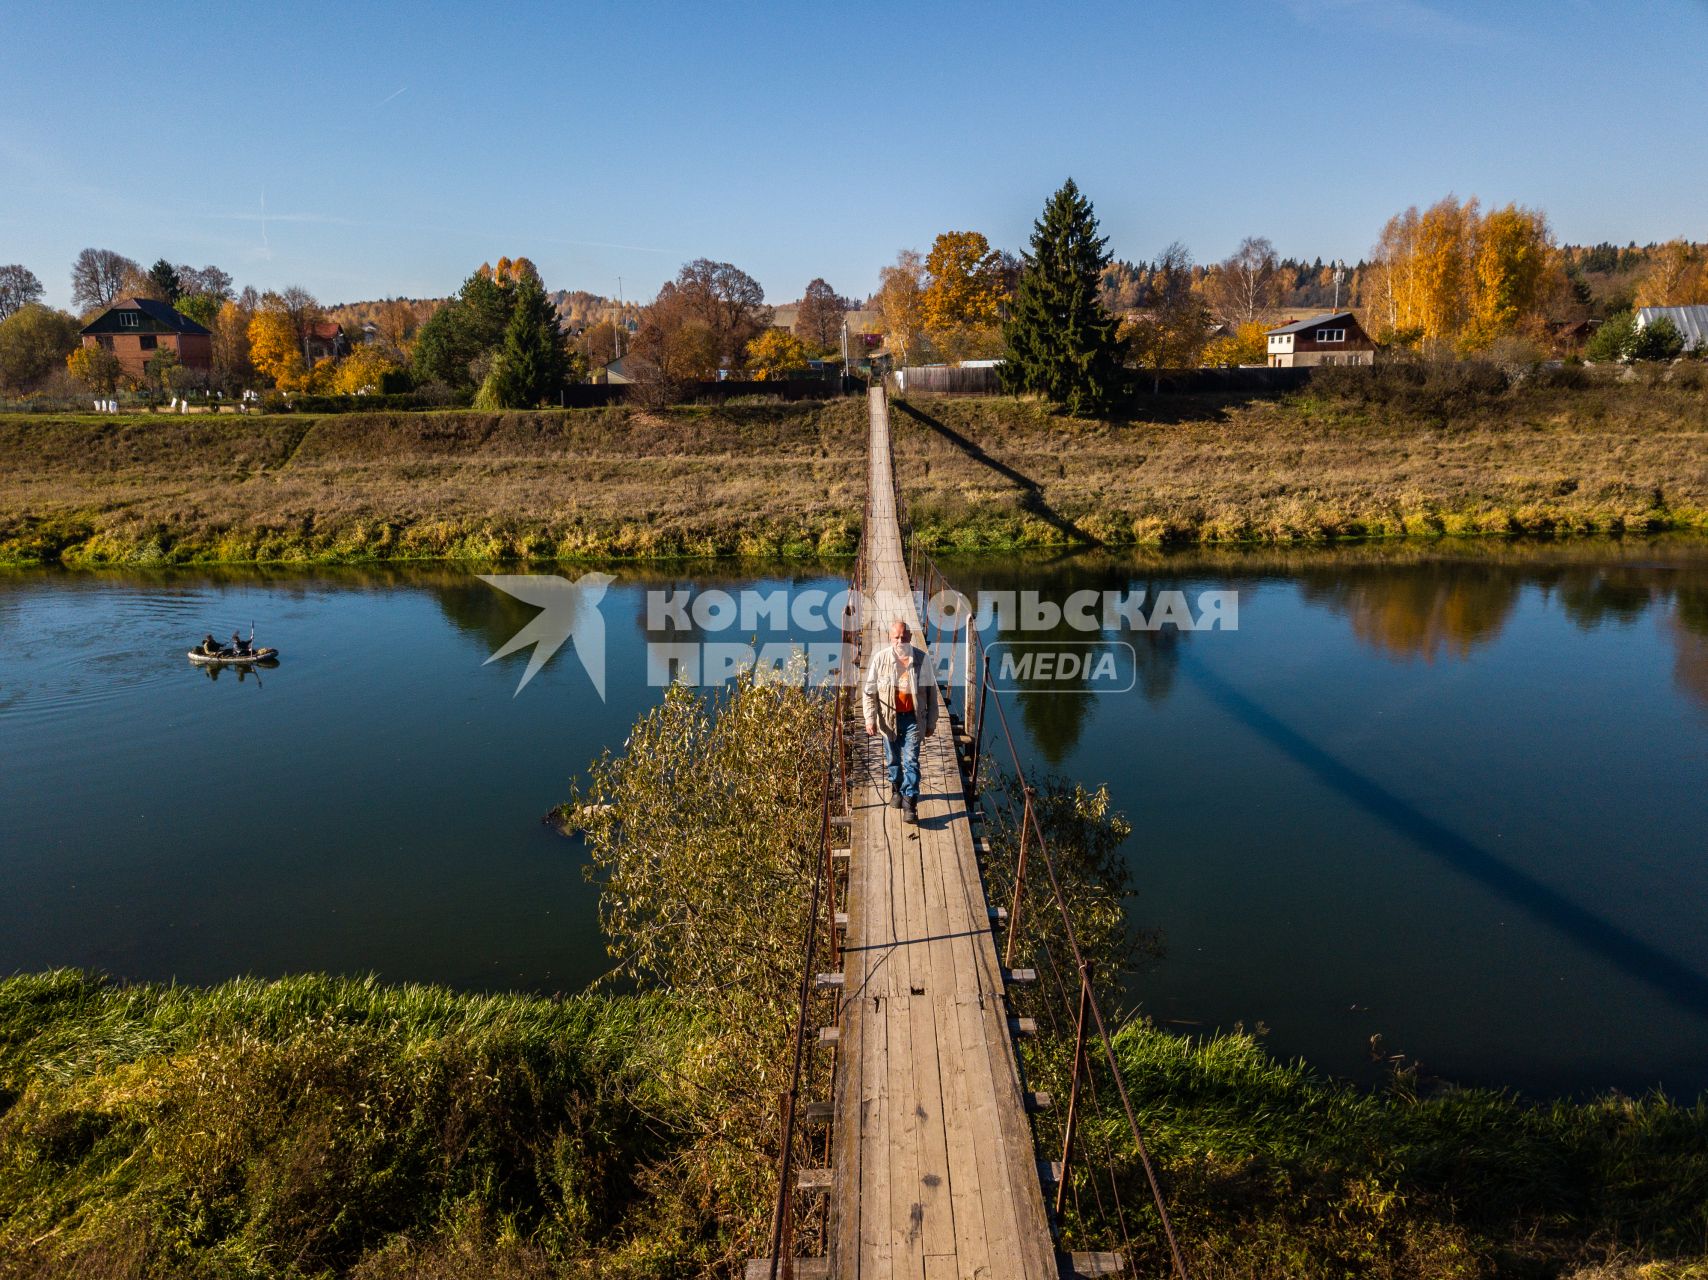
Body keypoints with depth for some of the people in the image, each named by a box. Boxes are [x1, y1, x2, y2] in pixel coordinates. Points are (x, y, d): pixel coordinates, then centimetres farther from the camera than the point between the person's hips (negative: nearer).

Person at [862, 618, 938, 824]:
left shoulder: (922, 659, -6)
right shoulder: (880, 658, -7)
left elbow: (931, 692, 3)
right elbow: (868, 691, -2)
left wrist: (931, 722, 4)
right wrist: (870, 718, -9)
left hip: (913, 718, -1)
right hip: (889, 717, 1)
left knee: (911, 760, -6)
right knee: (893, 758, 16)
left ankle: (910, 803, -4)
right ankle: (896, 788, 41)